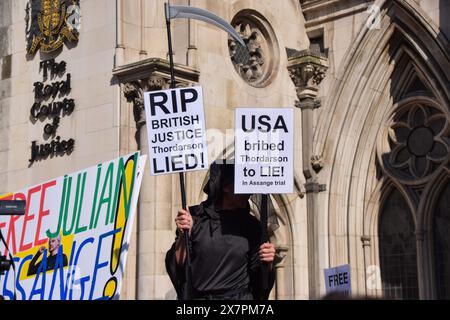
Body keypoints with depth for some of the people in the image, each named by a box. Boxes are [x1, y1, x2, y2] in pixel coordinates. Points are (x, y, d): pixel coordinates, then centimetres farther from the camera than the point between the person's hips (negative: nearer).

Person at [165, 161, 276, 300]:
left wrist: (267, 264, -9)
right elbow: (177, 267, 0)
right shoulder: (195, 217, 2)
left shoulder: (250, 225, 6)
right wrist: (183, 236, -15)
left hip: (240, 295, 2)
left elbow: (256, 276, 10)